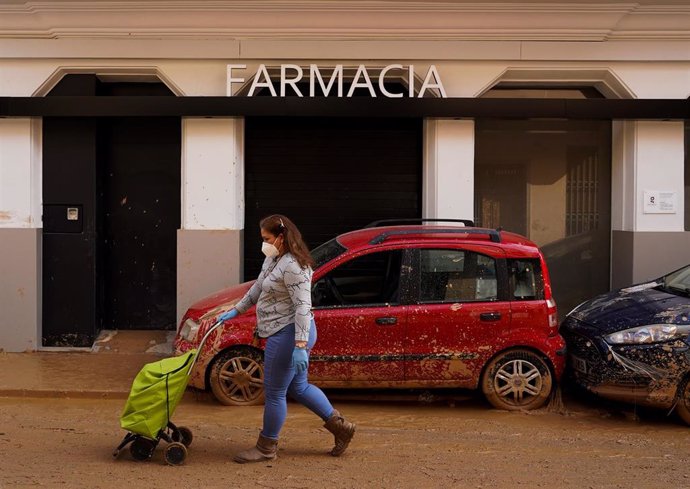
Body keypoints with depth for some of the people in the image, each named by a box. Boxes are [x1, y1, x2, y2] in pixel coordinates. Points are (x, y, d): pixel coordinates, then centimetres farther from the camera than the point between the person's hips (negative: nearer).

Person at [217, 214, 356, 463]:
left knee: (274, 392, 1)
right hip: (284, 333, 11)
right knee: (298, 387, 19)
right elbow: (257, 288, 26)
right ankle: (340, 426, 27)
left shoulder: (293, 267, -21)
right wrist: (235, 310, 26)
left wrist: (300, 346, -29)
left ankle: (266, 447, 15)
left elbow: (302, 307, -25)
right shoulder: (273, 260, 11)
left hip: (289, 334, -11)